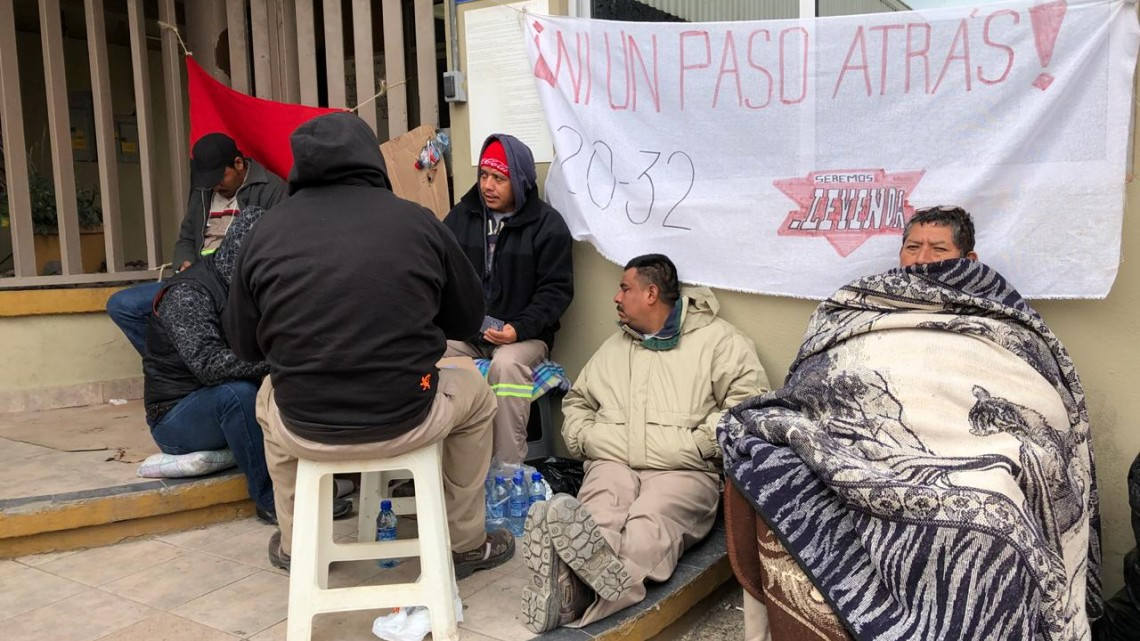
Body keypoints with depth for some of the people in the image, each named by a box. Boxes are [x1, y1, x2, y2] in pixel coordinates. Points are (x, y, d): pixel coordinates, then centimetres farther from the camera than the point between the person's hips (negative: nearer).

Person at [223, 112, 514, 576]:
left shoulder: (266, 232, -3)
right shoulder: (418, 222, -6)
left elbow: (244, 344, 6)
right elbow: (468, 319, 5)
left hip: (305, 431, 2)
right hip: (406, 423, -1)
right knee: (475, 395, 29)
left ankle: (293, 546, 45)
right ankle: (467, 544, 37)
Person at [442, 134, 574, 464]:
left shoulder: (547, 224, 0)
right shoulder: (461, 216, 11)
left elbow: (556, 290, -4)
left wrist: (519, 329, -19)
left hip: (524, 335, -3)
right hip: (464, 332, 4)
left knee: (507, 364, -35)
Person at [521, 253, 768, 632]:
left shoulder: (718, 339, 10)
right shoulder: (614, 347, 29)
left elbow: (748, 400, -2)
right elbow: (577, 400, 37)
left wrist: (702, 442, -11)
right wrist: (582, 437, 15)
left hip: (683, 470, -3)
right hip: (613, 463, 3)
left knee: (646, 530, -37)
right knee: (594, 522, -33)